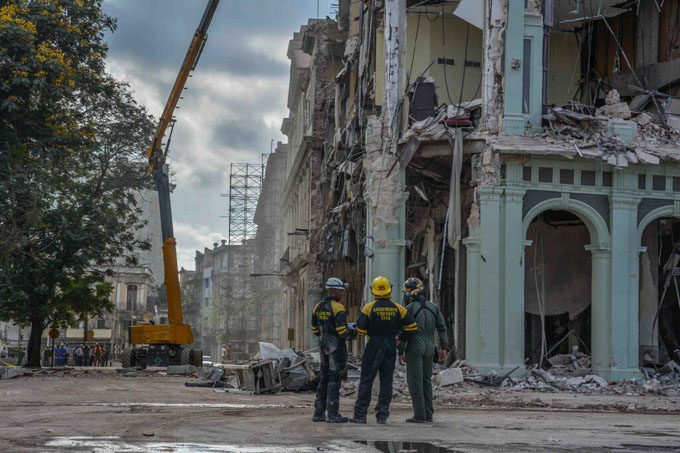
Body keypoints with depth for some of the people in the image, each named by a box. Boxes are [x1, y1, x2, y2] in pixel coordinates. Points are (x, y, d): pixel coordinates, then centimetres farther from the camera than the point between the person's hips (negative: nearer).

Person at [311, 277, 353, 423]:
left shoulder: (318, 307, 9)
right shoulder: (338, 307, -14)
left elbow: (314, 329, 12)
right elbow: (342, 330, -20)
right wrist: (349, 332, 1)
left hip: (323, 344, 7)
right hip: (336, 345, -7)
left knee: (324, 377, 14)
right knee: (334, 378, -5)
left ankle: (319, 412, 15)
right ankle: (333, 414, -5)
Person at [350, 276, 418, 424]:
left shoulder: (369, 307, -8)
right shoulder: (398, 308, 1)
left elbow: (360, 329, -8)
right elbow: (411, 326, 0)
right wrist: (402, 338, 16)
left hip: (374, 346, -3)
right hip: (391, 348, 3)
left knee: (366, 380, 2)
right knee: (386, 381, 6)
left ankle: (360, 414, 0)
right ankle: (382, 415, 4)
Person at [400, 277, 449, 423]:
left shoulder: (409, 309, -9)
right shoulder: (434, 307, 6)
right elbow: (442, 328, 6)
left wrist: (400, 351, -3)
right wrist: (443, 347, 13)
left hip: (414, 347, -5)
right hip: (429, 347, 5)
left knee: (415, 381, -2)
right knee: (426, 381, 13)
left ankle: (420, 415, -6)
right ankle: (428, 415, 11)